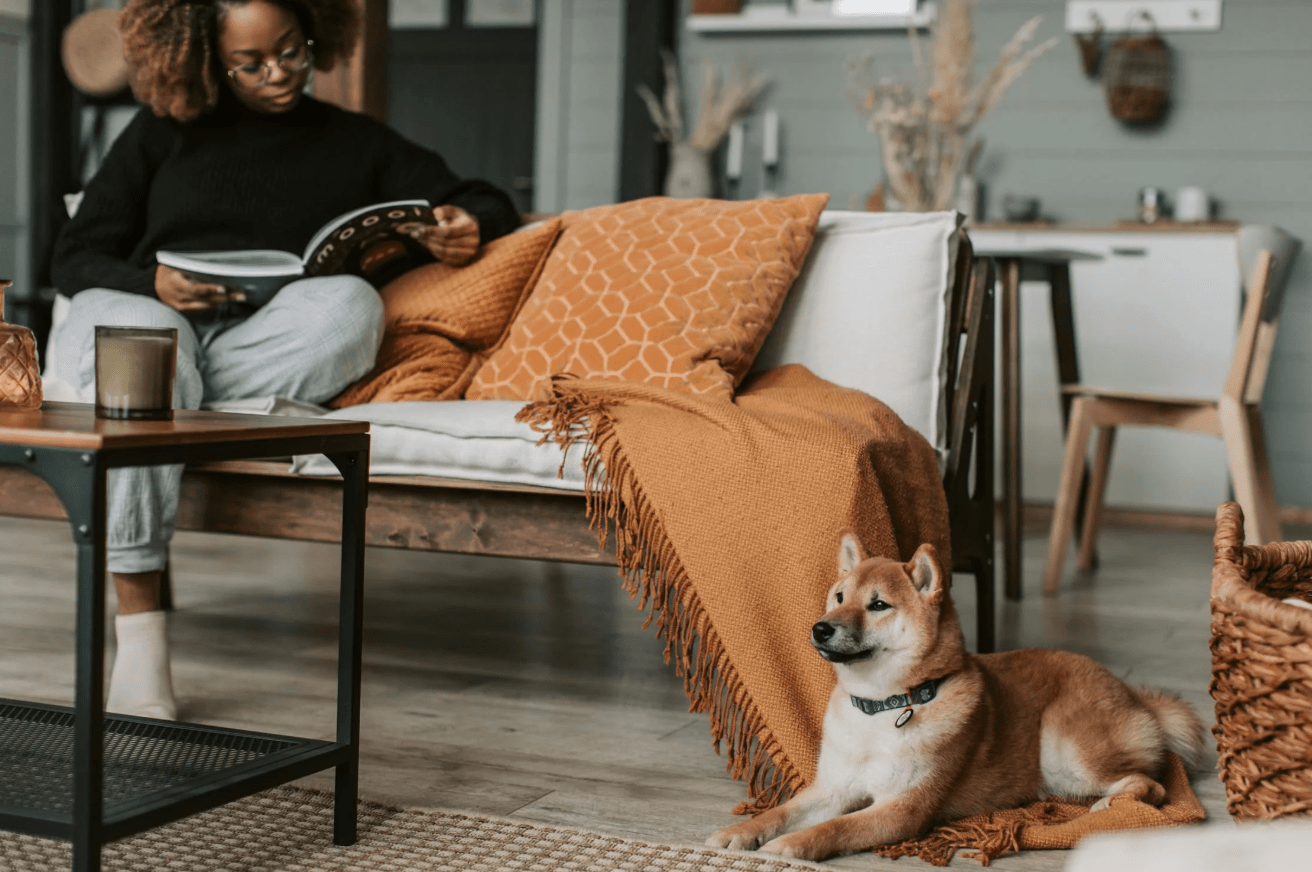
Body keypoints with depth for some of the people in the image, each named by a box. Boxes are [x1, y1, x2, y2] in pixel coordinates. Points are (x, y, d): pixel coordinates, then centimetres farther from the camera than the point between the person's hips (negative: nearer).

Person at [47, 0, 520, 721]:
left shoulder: (356, 143, 21)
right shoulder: (161, 134, 17)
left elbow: (487, 205, 22)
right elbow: (75, 260, 13)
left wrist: (469, 228, -4)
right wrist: (152, 282, -10)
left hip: (270, 350, 1)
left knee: (351, 303, -33)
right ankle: (138, 633, -40)